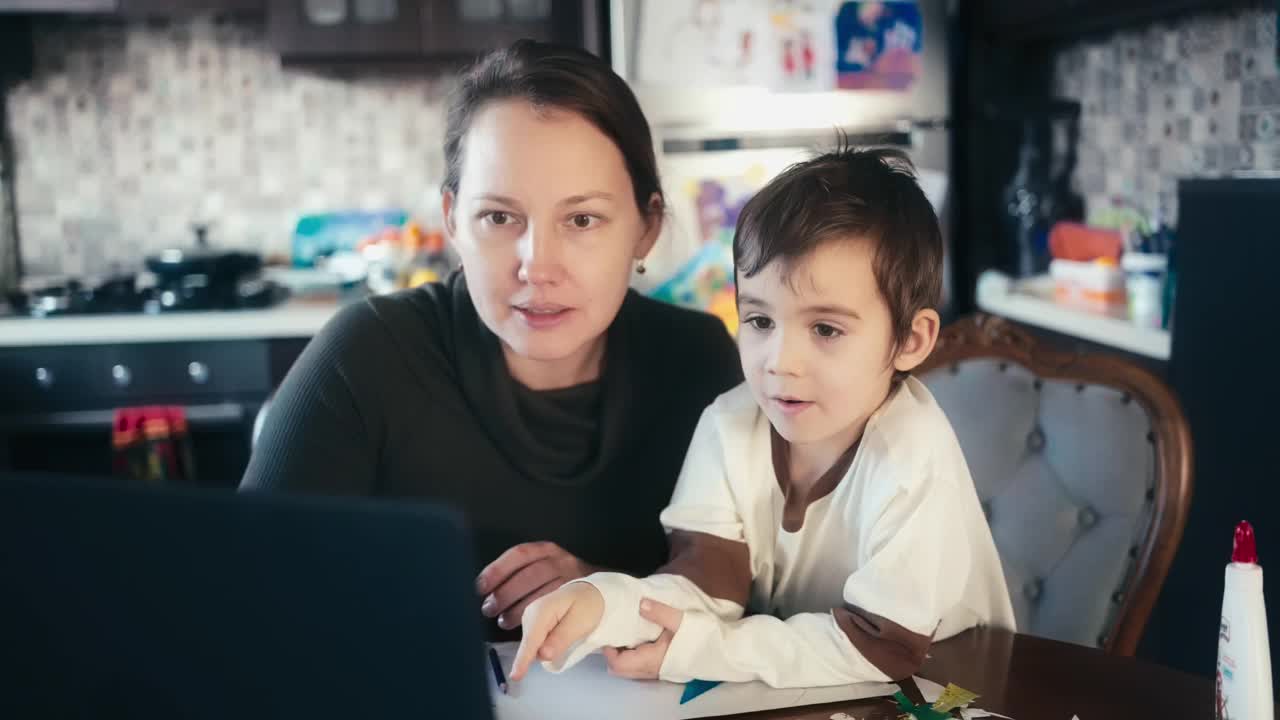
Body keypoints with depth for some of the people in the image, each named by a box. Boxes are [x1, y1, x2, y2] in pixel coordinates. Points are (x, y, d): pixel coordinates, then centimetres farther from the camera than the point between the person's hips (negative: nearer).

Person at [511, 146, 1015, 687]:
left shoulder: (915, 462, -24)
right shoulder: (729, 425, -10)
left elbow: (881, 647, -23)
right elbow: (710, 580, -14)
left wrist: (703, 648, -27)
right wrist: (602, 603, -33)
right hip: (775, 691, 4)